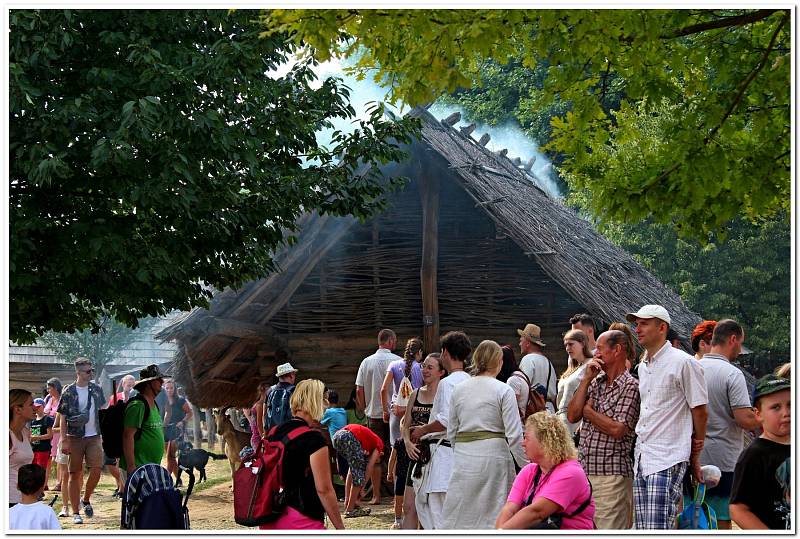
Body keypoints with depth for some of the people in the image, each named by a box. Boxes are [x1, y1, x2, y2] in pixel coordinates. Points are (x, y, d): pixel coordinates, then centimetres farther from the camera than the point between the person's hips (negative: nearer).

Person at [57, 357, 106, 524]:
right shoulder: (69, 392, -4)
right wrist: (64, 440, -10)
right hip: (75, 437, -3)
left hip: (94, 437, 3)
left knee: (96, 470, -8)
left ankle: (86, 500, 17)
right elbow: (63, 417, -4)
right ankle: (76, 512, 9)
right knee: (75, 474, 2)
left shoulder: (96, 389, 7)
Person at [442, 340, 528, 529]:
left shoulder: (458, 389, 7)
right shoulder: (503, 391, -6)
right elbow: (514, 435, -9)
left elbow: (451, 432, 11)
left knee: (458, 517, 9)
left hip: (463, 458, 4)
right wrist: (526, 464, -1)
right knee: (493, 515, 3)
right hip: (494, 455, -4)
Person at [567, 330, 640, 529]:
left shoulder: (630, 386, -7)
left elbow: (617, 430, -17)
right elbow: (572, 416, 5)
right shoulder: (595, 382, 15)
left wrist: (588, 410, -4)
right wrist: (586, 380, 1)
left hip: (612, 475, -7)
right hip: (584, 471, 7)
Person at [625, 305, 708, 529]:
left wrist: (695, 459, 1)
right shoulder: (642, 367, 17)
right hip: (641, 459, 8)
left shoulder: (684, 363, -8)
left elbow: (700, 411, -5)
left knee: (658, 530, -15)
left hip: (667, 460, -8)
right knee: (642, 529, 7)